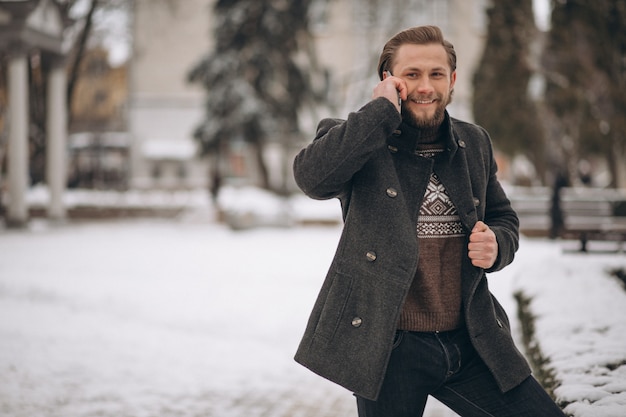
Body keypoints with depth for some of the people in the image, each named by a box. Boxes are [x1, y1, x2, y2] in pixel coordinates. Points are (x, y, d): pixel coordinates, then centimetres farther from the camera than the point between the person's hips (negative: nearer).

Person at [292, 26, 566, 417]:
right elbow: (313, 177, -26)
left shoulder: (474, 144, 11)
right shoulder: (357, 140, -4)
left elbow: (504, 219, 24)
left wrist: (496, 244, -1)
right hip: (389, 348, -4)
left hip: (470, 341, 5)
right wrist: (382, 110, -19)